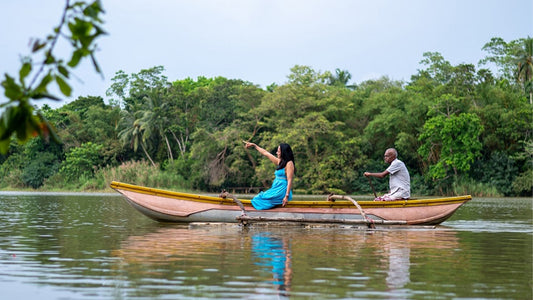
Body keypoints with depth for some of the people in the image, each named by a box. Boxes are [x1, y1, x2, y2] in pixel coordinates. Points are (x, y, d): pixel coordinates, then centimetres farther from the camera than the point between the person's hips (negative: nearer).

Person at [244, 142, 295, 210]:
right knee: (257, 198, -6)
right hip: (276, 190, 9)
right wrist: (254, 145, 32)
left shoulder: (289, 164, -9)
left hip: (282, 191, -9)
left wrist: (287, 196, -23)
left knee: (258, 199, -19)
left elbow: (289, 181, -16)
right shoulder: (279, 162, 16)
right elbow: (266, 153, 25)